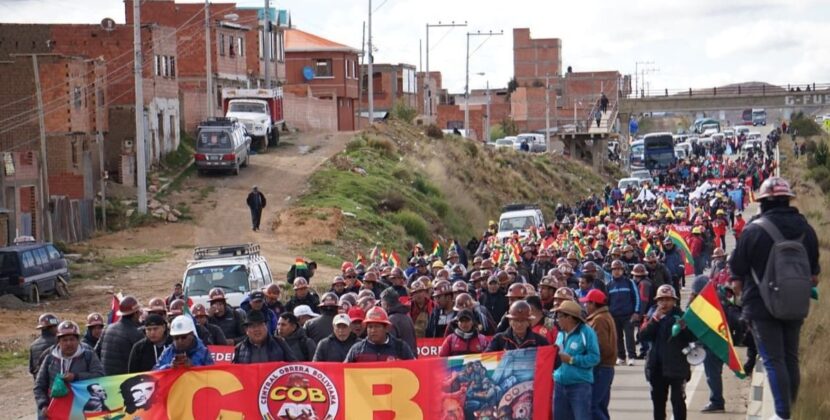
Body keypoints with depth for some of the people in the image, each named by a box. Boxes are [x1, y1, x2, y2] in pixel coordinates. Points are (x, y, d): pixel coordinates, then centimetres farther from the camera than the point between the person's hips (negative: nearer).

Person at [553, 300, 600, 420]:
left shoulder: (586, 332, -10)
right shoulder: (561, 333, 12)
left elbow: (594, 357, -16)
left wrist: (571, 359, -18)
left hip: (580, 385, -7)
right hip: (560, 384, 7)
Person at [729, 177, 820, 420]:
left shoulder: (753, 230, -12)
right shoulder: (805, 229, 4)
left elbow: (737, 272, -4)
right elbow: (814, 273, 15)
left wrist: (742, 295, 14)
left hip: (762, 306, -5)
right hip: (796, 306, 5)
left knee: (773, 360, -4)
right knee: (791, 358, 14)